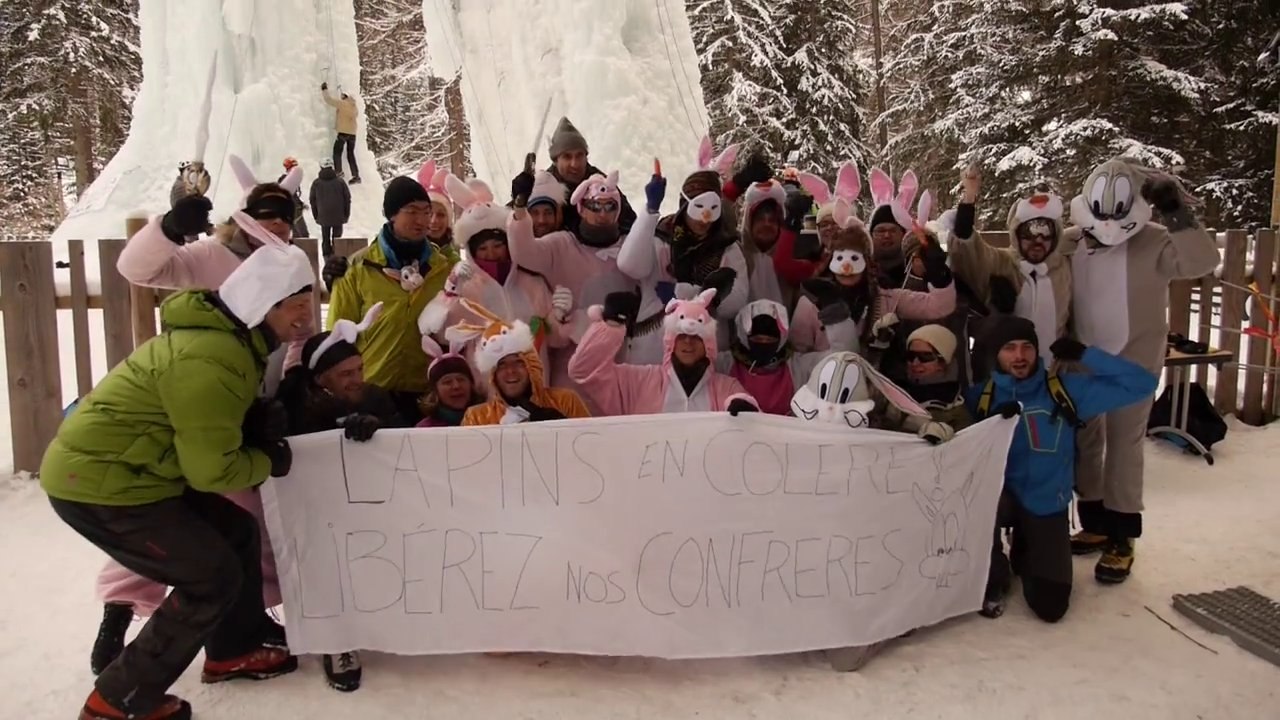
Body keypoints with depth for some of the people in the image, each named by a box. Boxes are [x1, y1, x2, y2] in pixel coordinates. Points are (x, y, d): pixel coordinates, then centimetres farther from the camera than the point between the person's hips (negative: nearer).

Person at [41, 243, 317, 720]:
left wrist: (264, 424, -5)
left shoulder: (229, 337, 6)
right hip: (97, 485, -10)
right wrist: (270, 463, -6)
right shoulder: (210, 360, -27)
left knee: (237, 534, 15)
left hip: (121, 471, 10)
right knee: (212, 577, -5)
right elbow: (212, 469, -24)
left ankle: (234, 650, 32)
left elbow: (211, 428, 15)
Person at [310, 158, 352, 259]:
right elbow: (347, 198, 0)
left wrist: (316, 216, 15)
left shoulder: (316, 183, 0)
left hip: (323, 216, 1)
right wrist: (346, 214, 9)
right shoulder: (339, 181, -4)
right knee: (337, 238, 4)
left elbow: (312, 200, 6)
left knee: (325, 239, 8)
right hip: (338, 216, -1)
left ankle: (327, 257, 6)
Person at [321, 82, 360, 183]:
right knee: (351, 154, 10)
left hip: (343, 132, -6)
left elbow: (329, 100, -5)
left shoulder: (342, 103, -7)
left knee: (337, 152, 4)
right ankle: (356, 176, 5)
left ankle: (339, 172, -8)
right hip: (352, 133, 6)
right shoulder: (355, 107, 11)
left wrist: (324, 89, 11)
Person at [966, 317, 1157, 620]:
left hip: (1048, 506, 1)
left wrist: (1084, 355, -16)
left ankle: (1024, 556, 30)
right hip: (1001, 497, -1)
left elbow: (1142, 384, -10)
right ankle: (994, 579, -6)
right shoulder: (979, 397, -6)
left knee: (1051, 608, -7)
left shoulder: (1066, 389, -7)